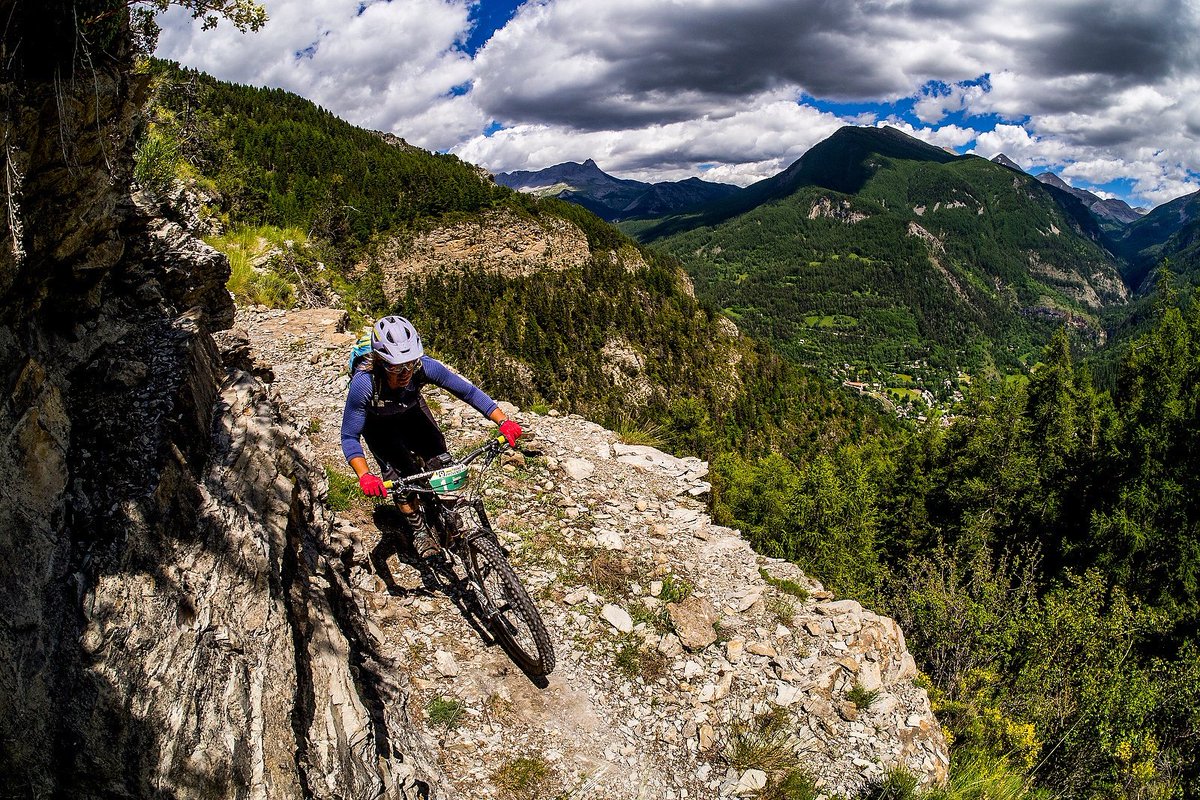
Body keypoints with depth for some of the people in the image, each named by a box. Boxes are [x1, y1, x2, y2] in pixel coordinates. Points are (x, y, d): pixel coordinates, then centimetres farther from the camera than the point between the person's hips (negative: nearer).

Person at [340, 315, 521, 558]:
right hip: (377, 422, -2)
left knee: (440, 461, -14)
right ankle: (418, 529, 11)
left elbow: (468, 391, -27)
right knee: (401, 475, -15)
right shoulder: (363, 384, -42)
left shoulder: (424, 366, -37)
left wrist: (503, 421, -37)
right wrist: (364, 476, -47)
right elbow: (349, 437, -32)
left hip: (411, 410, 2)